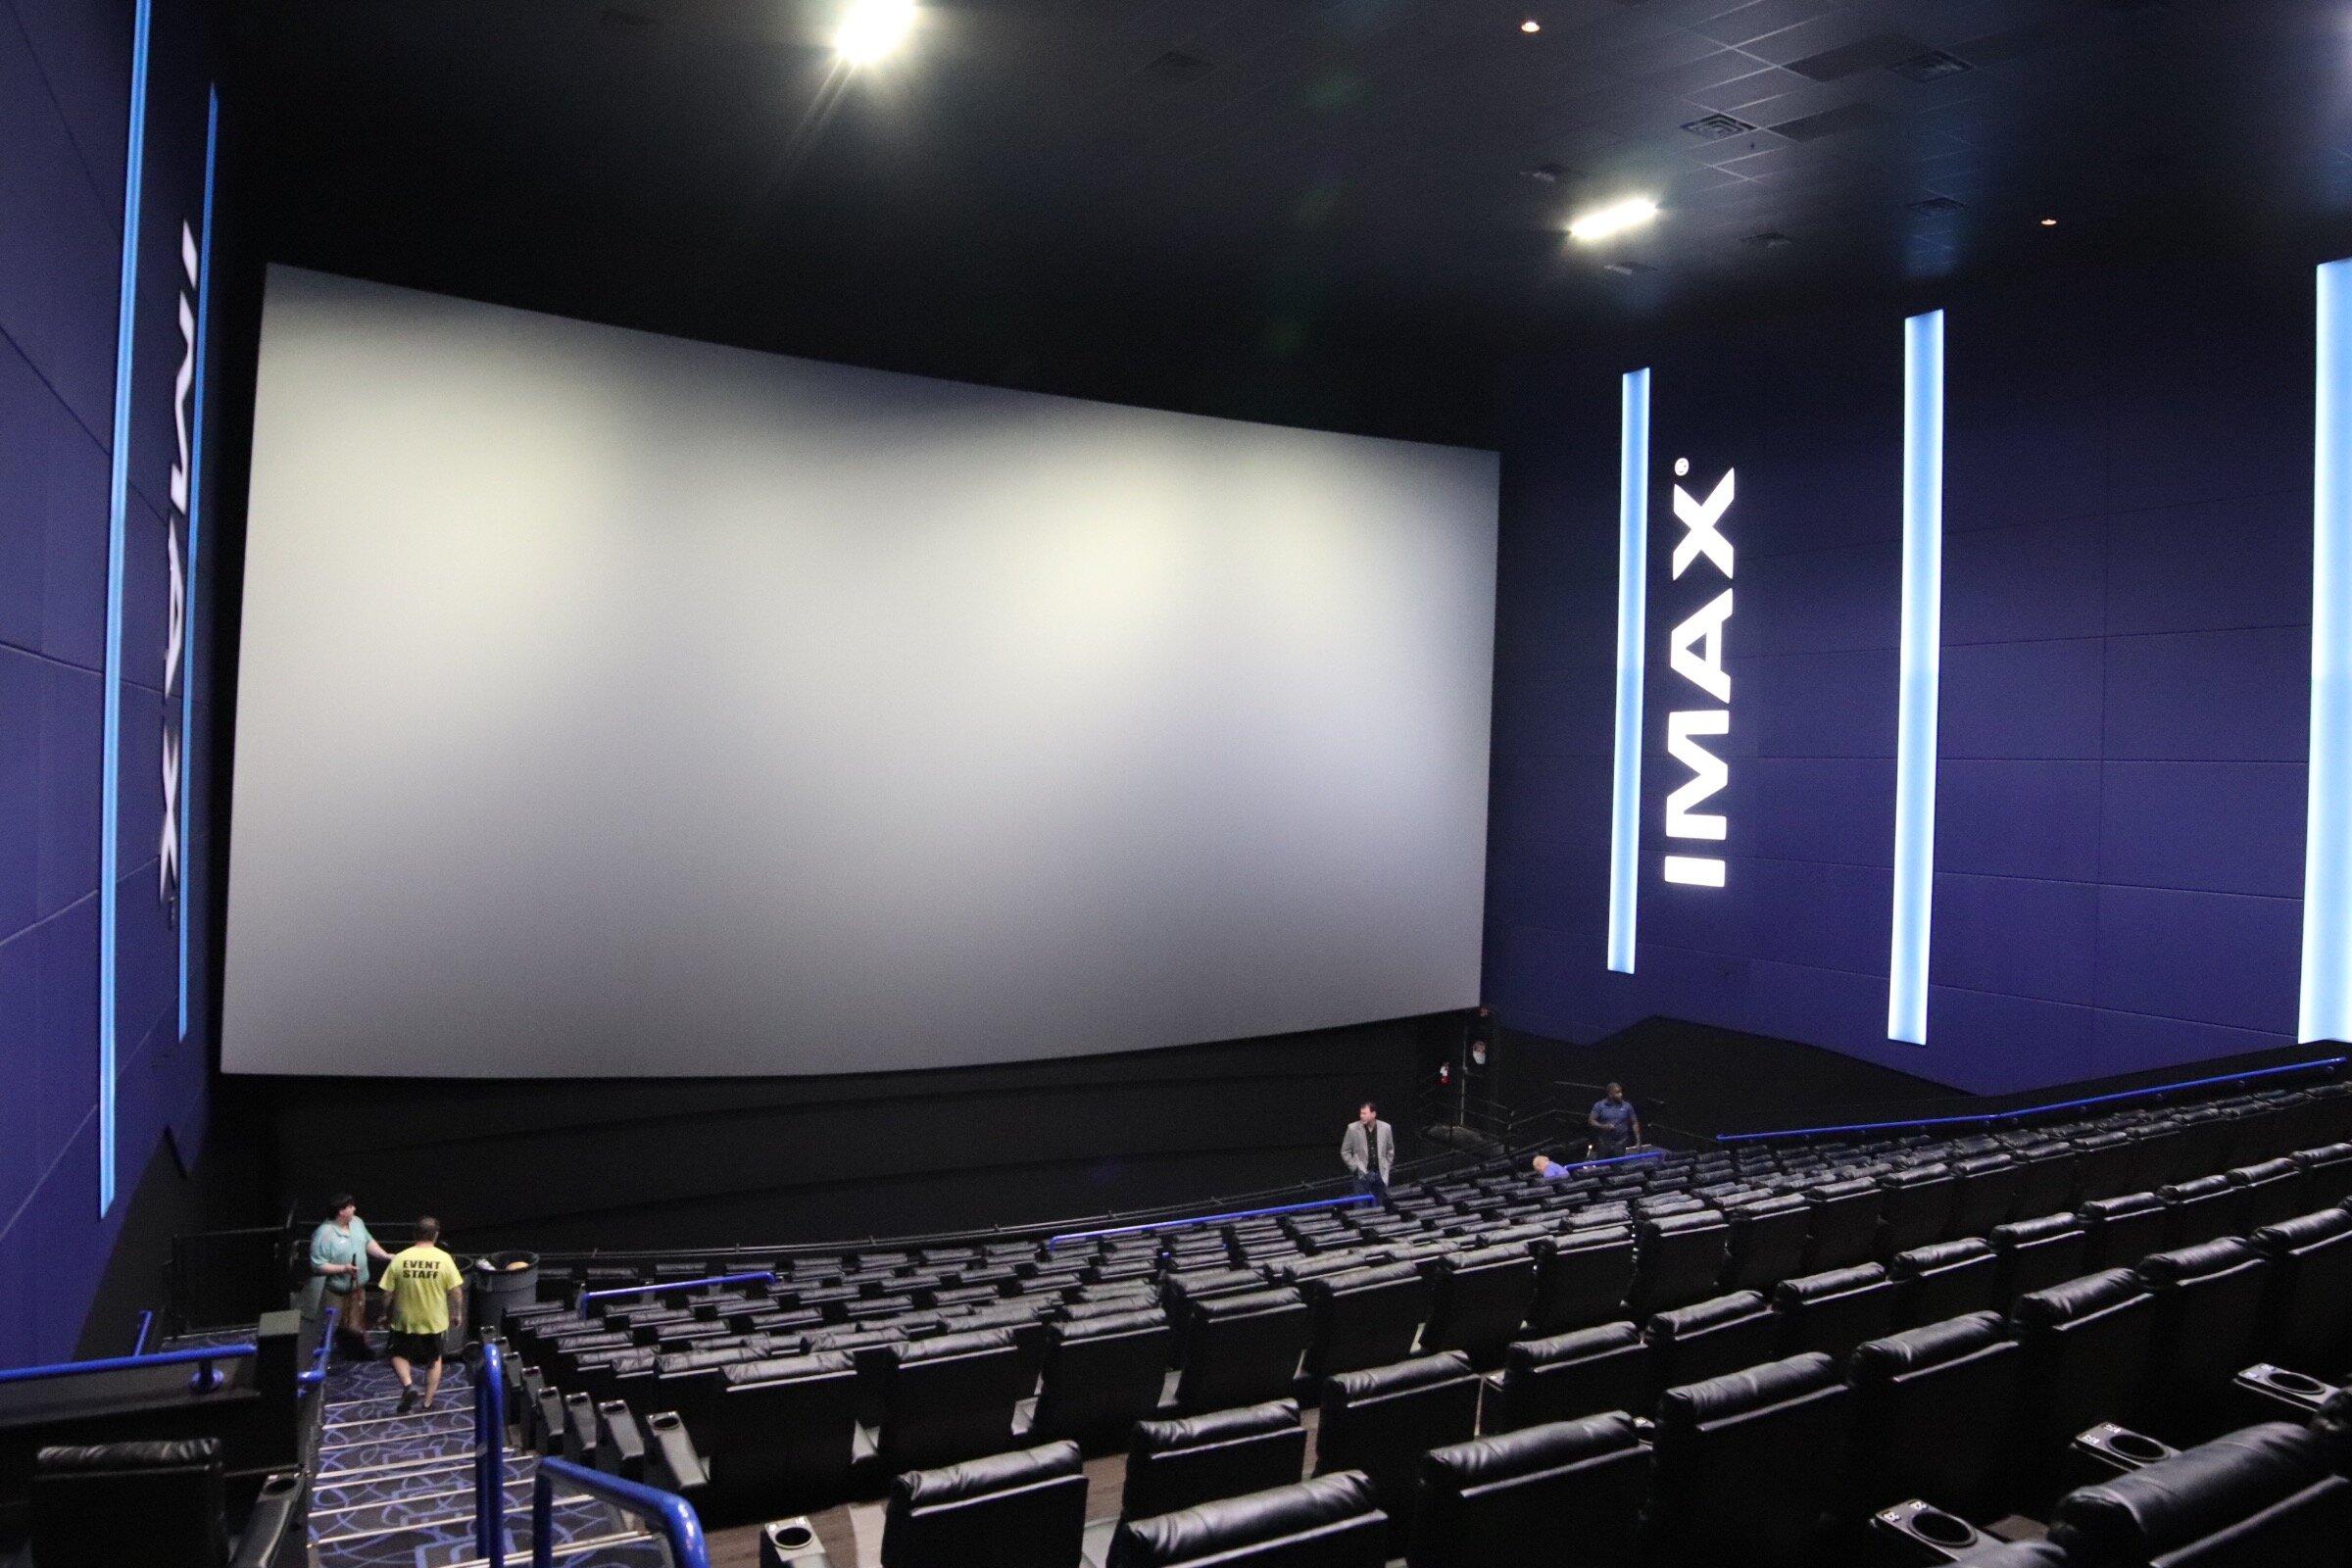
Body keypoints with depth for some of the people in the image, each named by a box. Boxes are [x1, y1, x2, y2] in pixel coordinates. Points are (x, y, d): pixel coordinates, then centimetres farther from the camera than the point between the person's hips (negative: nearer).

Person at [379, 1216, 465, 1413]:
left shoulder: (399, 1259, -12)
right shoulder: (444, 1259, -14)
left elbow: (387, 1293, -7)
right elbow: (456, 1291, -10)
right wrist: (460, 1313, 7)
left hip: (405, 1321, 0)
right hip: (435, 1321, 0)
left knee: (399, 1355, 22)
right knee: (434, 1360, 21)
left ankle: (408, 1385, -2)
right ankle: (428, 1403, 24)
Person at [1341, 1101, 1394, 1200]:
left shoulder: (1386, 1128, -1)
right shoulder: (1353, 1128, -7)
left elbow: (1390, 1150, 14)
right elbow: (1345, 1151, 2)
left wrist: (1386, 1167, 7)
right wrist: (1354, 1167, -5)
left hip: (1380, 1174, 2)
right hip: (1362, 1174, -2)